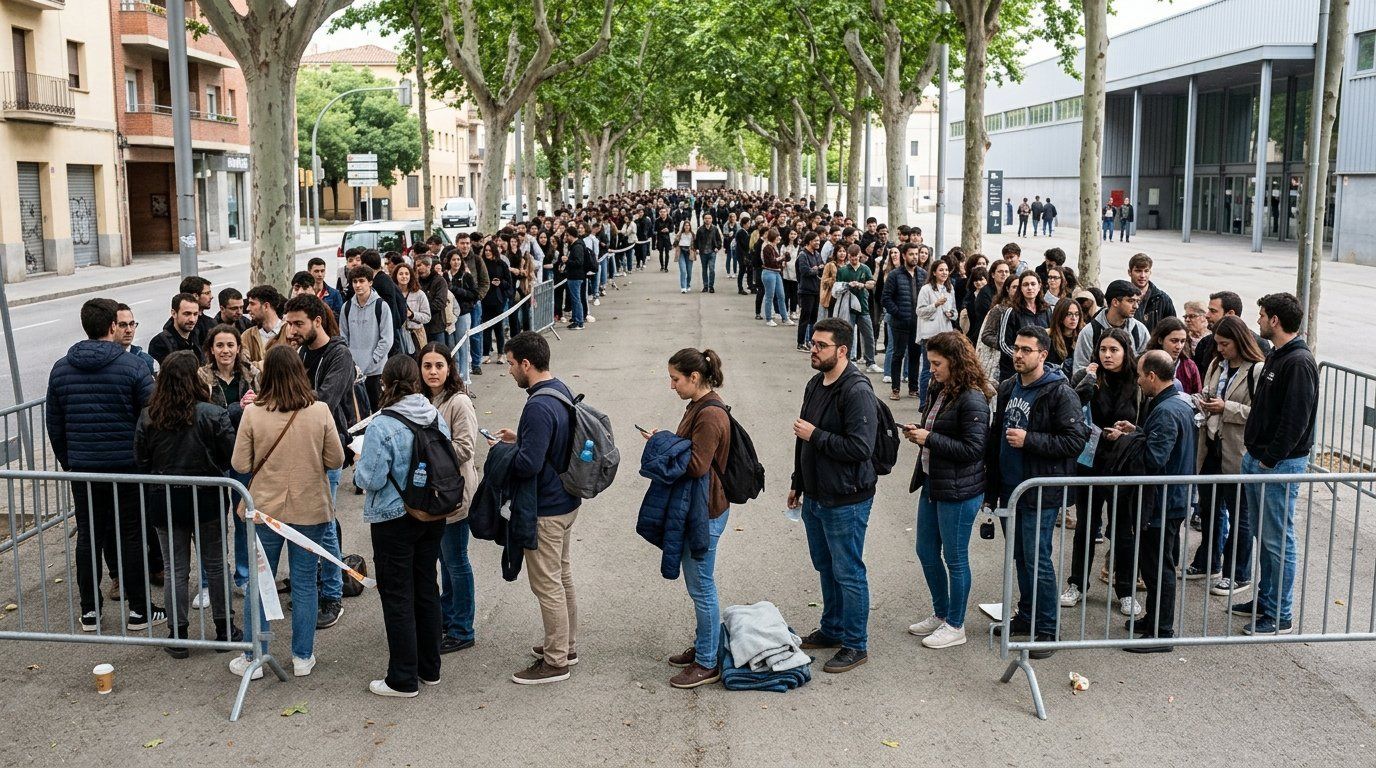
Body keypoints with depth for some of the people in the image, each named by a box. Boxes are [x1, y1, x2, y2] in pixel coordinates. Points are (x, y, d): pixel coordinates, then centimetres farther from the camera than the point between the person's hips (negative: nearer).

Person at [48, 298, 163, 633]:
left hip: (82, 468, 4)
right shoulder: (133, 367, -10)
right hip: (127, 467, -4)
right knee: (132, 536, 5)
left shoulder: (60, 369, 4)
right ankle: (139, 610, 11)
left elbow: (54, 424, 11)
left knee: (88, 536, 12)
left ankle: (90, 611, 19)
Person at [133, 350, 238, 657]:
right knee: (216, 565, 12)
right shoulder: (212, 414, -15)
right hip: (206, 498, -2)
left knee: (175, 569, 10)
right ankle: (224, 629, 20)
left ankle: (178, 635, 14)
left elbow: (140, 461, 2)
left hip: (162, 502, 2)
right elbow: (232, 456, -11)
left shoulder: (147, 417, -5)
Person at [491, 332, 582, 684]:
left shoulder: (538, 407, -27)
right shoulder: (561, 390, 4)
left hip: (545, 510, -10)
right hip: (567, 501, 10)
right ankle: (566, 645, 35)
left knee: (547, 584, 2)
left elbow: (528, 464, -30)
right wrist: (520, 438, 10)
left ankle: (555, 662, 13)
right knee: (563, 576, 21)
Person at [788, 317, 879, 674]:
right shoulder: (816, 384, 9)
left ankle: (855, 645, 14)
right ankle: (832, 629, 37)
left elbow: (860, 448, -27)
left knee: (848, 572, 1)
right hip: (815, 497, 9)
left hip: (846, 501, -9)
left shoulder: (857, 392, -21)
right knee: (825, 566, 21)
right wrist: (797, 483, 22)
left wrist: (815, 435, -22)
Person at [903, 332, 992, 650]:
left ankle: (955, 627, 19)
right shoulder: (938, 391, 8)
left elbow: (973, 448, -22)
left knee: (955, 558, 4)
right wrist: (917, 433, -1)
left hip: (958, 491, -9)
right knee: (926, 552, 18)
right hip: (931, 483, 9)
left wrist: (930, 439, -21)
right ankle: (940, 614, 35)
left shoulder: (972, 400, -19)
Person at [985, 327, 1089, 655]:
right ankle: (1025, 617, 30)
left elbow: (1076, 440, -17)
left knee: (1037, 560, -3)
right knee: (1020, 557, 16)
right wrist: (992, 483, 14)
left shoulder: (1060, 393, -13)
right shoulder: (1008, 388, 10)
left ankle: (1046, 629, 8)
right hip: (1011, 488, 7)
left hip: (1041, 492, -7)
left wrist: (1029, 440, -21)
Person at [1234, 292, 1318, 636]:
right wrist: (1254, 452, 12)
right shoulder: (1275, 356, 13)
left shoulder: (1299, 362, -17)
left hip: (1280, 465, -10)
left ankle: (1279, 617, 5)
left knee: (1278, 541, -3)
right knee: (1263, 536, 18)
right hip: (1257, 459, 10)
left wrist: (1269, 459, -18)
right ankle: (1265, 599, 30)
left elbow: (1295, 420, -22)